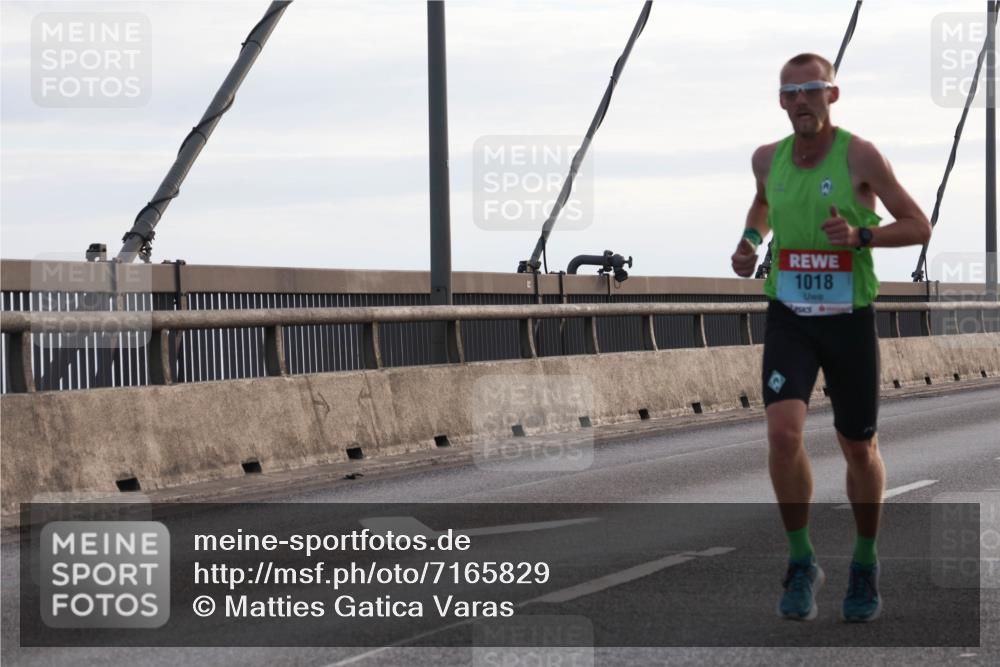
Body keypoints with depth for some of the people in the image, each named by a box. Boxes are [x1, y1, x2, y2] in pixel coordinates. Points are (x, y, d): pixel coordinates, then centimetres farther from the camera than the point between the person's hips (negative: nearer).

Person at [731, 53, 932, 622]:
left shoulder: (860, 155, -10)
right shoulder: (768, 158, 3)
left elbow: (920, 227, -7)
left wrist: (860, 235, -23)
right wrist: (750, 241, 7)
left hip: (851, 319, -2)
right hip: (789, 319, 2)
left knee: (860, 450, 10)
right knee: (784, 433, -19)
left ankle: (865, 564, 32)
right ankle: (803, 565, -3)